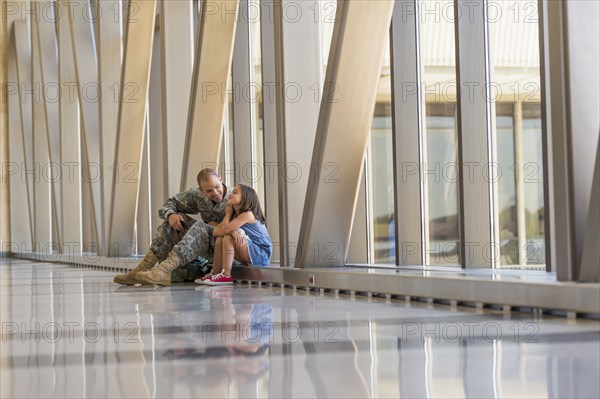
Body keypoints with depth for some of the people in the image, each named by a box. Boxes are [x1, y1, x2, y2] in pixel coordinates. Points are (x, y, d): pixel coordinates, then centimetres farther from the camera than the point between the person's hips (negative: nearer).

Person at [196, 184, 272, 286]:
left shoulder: (248, 214, -15)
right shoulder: (234, 215, 11)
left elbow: (224, 229, -22)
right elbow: (215, 232, -2)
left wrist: (228, 214, -4)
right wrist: (231, 231, -22)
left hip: (261, 253, -8)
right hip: (249, 254, 8)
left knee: (228, 238, -22)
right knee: (219, 239, -4)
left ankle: (226, 276, -23)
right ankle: (216, 273, -3)